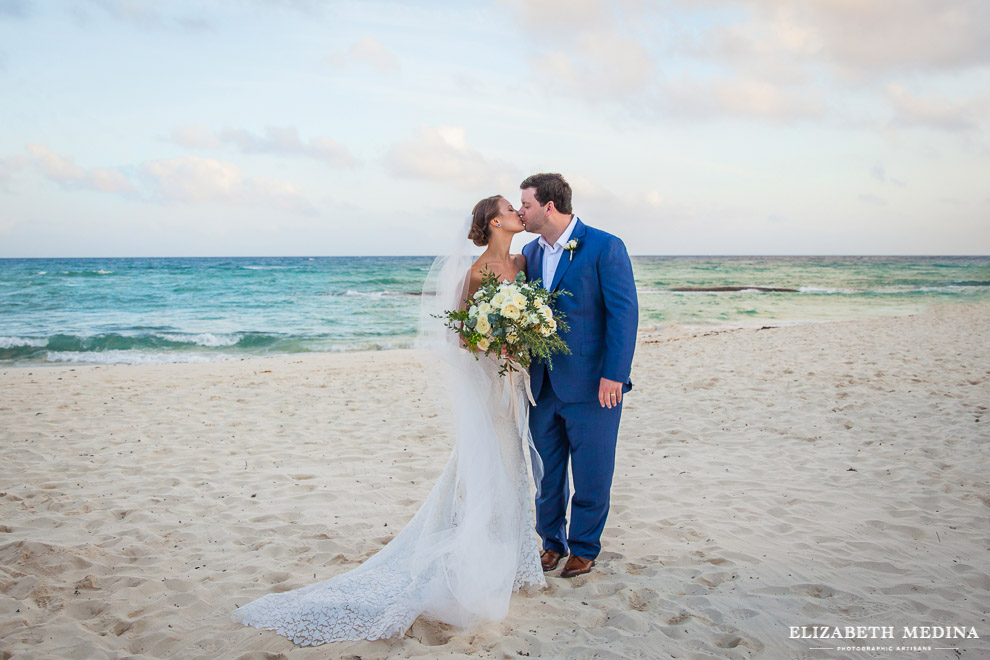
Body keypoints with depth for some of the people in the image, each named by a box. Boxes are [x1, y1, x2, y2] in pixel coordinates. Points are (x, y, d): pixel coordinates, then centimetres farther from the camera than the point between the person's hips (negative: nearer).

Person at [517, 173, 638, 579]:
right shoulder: (530, 253, 9)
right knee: (547, 473, 15)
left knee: (591, 476, 7)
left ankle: (584, 548, 26)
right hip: (542, 385, 6)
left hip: (592, 386, -5)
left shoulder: (605, 248, -10)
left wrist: (614, 375, -18)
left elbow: (624, 313, -13)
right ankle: (552, 541, 34)